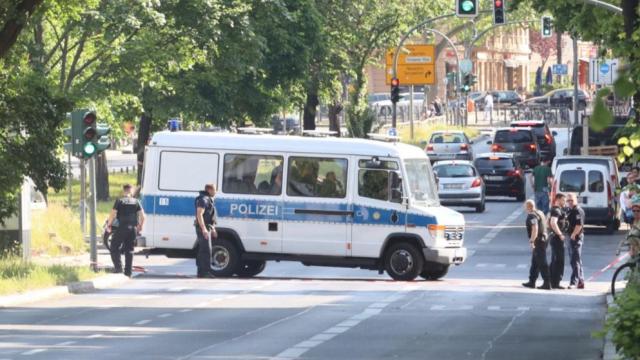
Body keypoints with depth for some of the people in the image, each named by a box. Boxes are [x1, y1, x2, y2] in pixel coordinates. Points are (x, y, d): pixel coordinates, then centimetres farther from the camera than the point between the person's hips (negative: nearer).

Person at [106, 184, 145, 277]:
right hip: (133, 228, 4)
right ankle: (128, 272, 10)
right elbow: (142, 216, 6)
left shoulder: (119, 201, -1)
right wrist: (140, 226, 22)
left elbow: (113, 214, -8)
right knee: (129, 250, 12)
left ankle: (118, 267, -10)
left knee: (114, 248, 6)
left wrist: (109, 225, 6)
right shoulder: (136, 202, 10)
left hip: (122, 227, -4)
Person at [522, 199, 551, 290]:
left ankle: (547, 283, -8)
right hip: (544, 238, 10)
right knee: (535, 262, 17)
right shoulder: (540, 213, 15)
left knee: (542, 263, -8)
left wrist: (532, 241, -26)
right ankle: (532, 282, 22)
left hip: (538, 241, -10)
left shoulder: (532, 216, -15)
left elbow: (535, 229, -26)